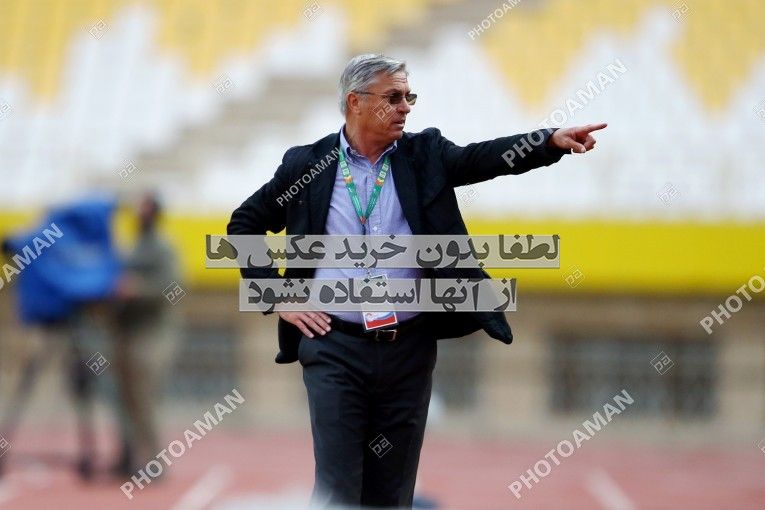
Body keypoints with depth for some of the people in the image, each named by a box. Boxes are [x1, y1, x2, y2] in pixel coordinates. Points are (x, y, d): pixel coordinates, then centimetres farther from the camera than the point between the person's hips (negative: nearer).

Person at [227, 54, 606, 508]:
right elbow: (243, 225, 10)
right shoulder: (307, 164, 1)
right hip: (335, 348, -2)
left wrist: (552, 141, -29)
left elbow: (484, 158, -12)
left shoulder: (425, 155, 5)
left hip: (409, 348, 2)